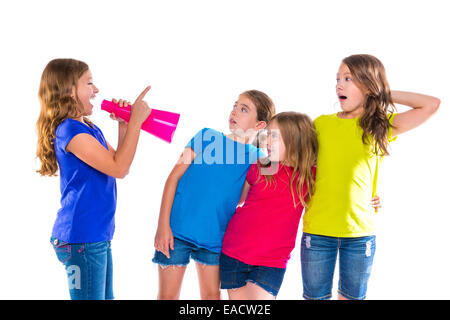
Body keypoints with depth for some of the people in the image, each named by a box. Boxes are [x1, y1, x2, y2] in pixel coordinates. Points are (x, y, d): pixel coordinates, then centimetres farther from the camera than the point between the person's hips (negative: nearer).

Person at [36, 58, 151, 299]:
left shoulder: (90, 128, 13)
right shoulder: (69, 130, -17)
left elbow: (117, 161, 19)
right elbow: (118, 168, -22)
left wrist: (124, 125, 7)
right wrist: (135, 121, -17)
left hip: (97, 235, 10)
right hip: (81, 238, -10)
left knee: (104, 297, 17)